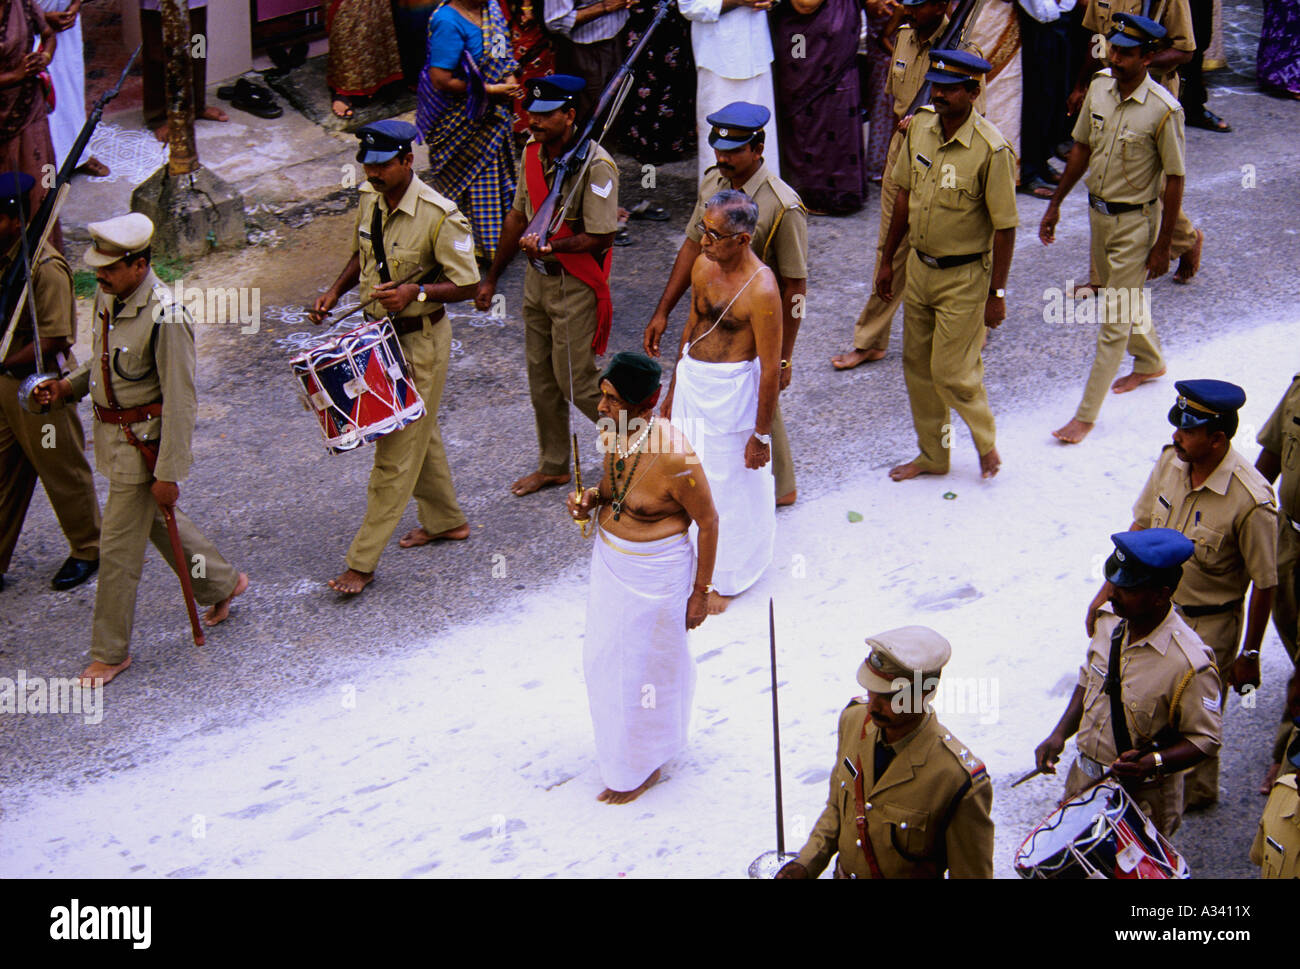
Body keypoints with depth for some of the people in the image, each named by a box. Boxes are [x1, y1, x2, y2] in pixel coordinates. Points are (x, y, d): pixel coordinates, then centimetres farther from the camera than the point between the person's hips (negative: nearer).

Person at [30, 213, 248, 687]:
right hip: (111, 431, 9)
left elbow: (180, 403, -23)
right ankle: (222, 582, 46)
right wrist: (67, 386, -2)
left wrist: (168, 473, -21)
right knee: (158, 521, 24)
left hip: (144, 441, -9)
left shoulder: (166, 318, -27)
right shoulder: (108, 296, -1)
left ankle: (110, 653, 14)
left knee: (119, 548, 0)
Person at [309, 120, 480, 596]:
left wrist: (416, 292, -31)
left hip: (421, 338, -8)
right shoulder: (369, 199, 0)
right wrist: (335, 291, 1)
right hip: (381, 332, 8)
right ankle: (446, 521, 41)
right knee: (420, 434, 22)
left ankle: (363, 562, 1)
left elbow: (467, 285, -17)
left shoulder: (440, 215, -22)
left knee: (397, 448, -3)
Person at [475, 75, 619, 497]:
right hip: (537, 278, 8)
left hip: (577, 285, -7)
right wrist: (492, 277, 15)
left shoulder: (595, 166, -21)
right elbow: (518, 216, 13)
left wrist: (550, 245, -33)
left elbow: (599, 237, -21)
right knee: (541, 377, 15)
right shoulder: (532, 153, 2)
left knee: (575, 381, -2)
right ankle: (553, 466, 29)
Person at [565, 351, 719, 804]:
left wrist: (701, 591, -11)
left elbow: (708, 522, -19)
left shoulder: (674, 458, -32)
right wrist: (592, 497, -11)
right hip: (610, 561, 8)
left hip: (654, 573, -8)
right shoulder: (613, 432, -9)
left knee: (644, 664, 11)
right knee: (607, 653, 24)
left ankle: (641, 767, 35)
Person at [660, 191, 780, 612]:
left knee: (729, 485, 9)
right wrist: (673, 390, 21)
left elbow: (770, 370, -19)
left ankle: (725, 579, 29)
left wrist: (761, 435, -15)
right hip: (691, 383, 7)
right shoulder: (704, 266, -1)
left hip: (731, 392, -7)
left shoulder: (761, 290, -24)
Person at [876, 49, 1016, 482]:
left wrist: (996, 293, -15)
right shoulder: (920, 126, -3)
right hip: (919, 267, 7)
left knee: (952, 371, -2)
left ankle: (986, 443, 26)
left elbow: (1004, 227, -17)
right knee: (917, 365, 14)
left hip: (964, 277, -6)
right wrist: (887, 259, 14)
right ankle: (932, 455, 31)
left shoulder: (991, 149, -22)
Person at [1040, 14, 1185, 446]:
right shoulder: (1100, 87, -3)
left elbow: (1174, 180, -16)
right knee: (1123, 299, 25)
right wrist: (1056, 203, 11)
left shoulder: (1164, 110, -22)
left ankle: (1087, 414, 2)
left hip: (1136, 220, -7)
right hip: (1098, 211, 7)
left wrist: (1163, 246, -14)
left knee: (1115, 319, -3)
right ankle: (1150, 362, 52)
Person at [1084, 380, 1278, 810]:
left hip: (1208, 625, -6)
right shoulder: (1171, 460, -10)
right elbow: (1140, 530, 5)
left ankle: (1195, 794, 39)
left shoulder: (1251, 502, -28)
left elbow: (1264, 584, -17)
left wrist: (1249, 654, -10)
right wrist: (1107, 591, 6)